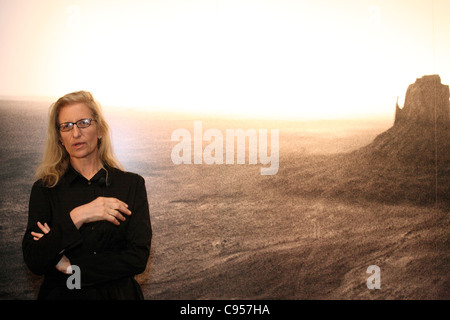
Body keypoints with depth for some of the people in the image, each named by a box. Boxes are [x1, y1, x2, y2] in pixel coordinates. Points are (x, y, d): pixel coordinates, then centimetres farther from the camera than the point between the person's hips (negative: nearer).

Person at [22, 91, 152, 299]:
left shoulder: (132, 184, -6)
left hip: (119, 294, 0)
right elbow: (34, 262, -14)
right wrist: (76, 218, -25)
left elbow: (139, 258, -13)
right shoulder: (45, 189, -5)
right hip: (60, 295, 0)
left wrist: (72, 266, -15)